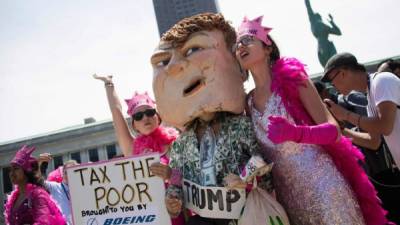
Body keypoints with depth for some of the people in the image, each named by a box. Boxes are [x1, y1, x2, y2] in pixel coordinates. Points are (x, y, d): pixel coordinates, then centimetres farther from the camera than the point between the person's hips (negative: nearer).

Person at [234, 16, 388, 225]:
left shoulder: (291, 78, -7)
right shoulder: (248, 102, 5)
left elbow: (334, 130, -12)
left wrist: (296, 133, -30)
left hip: (321, 185, -4)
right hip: (287, 194, 4)